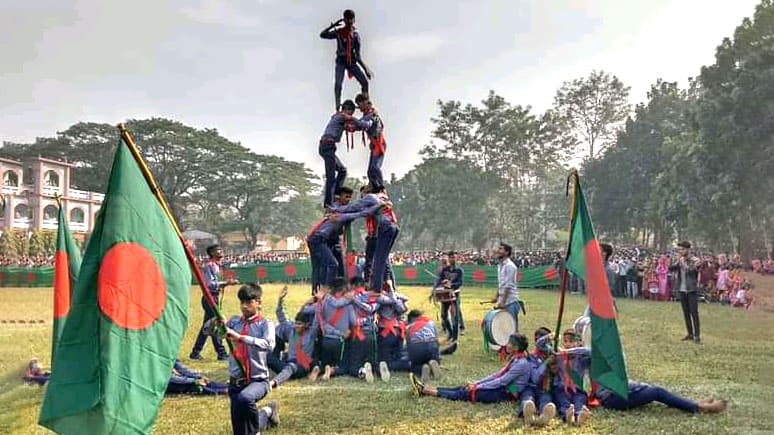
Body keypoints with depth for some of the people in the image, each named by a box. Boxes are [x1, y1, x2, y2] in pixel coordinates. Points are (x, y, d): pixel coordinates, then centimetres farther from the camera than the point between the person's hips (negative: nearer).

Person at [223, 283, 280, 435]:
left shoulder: (265, 324, -7)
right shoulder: (234, 321, 6)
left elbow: (268, 345, -27)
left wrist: (240, 337, -35)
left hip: (258, 380, -5)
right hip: (236, 382, 5)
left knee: (245, 398, -38)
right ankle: (267, 413, 35)